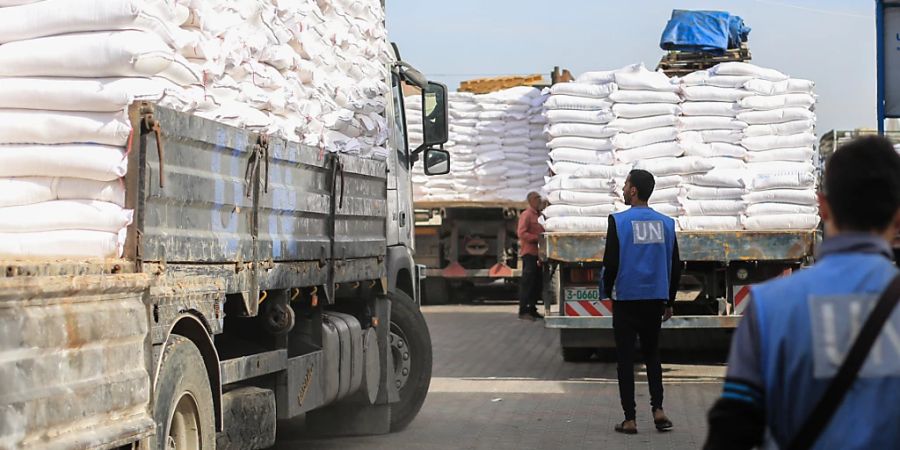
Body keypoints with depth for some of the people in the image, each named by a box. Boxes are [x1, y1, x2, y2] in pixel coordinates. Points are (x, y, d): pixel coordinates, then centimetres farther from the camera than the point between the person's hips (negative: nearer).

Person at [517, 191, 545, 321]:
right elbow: (521, 233, -17)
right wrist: (537, 238, -21)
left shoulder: (539, 215, 19)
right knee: (527, 282, -8)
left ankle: (532, 309, 18)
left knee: (537, 282, 11)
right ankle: (523, 311, -7)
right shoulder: (526, 215, -7)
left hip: (538, 252, 9)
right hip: (529, 253, -9)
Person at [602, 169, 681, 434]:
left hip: (626, 300, -4)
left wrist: (606, 291, 7)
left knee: (625, 358, 3)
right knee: (652, 354, 17)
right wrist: (669, 301, 16)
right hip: (656, 299, 4)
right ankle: (658, 409, 4)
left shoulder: (619, 221, -9)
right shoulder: (666, 224, 4)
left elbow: (610, 262, -11)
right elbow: (675, 266, 7)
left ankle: (630, 419, 3)